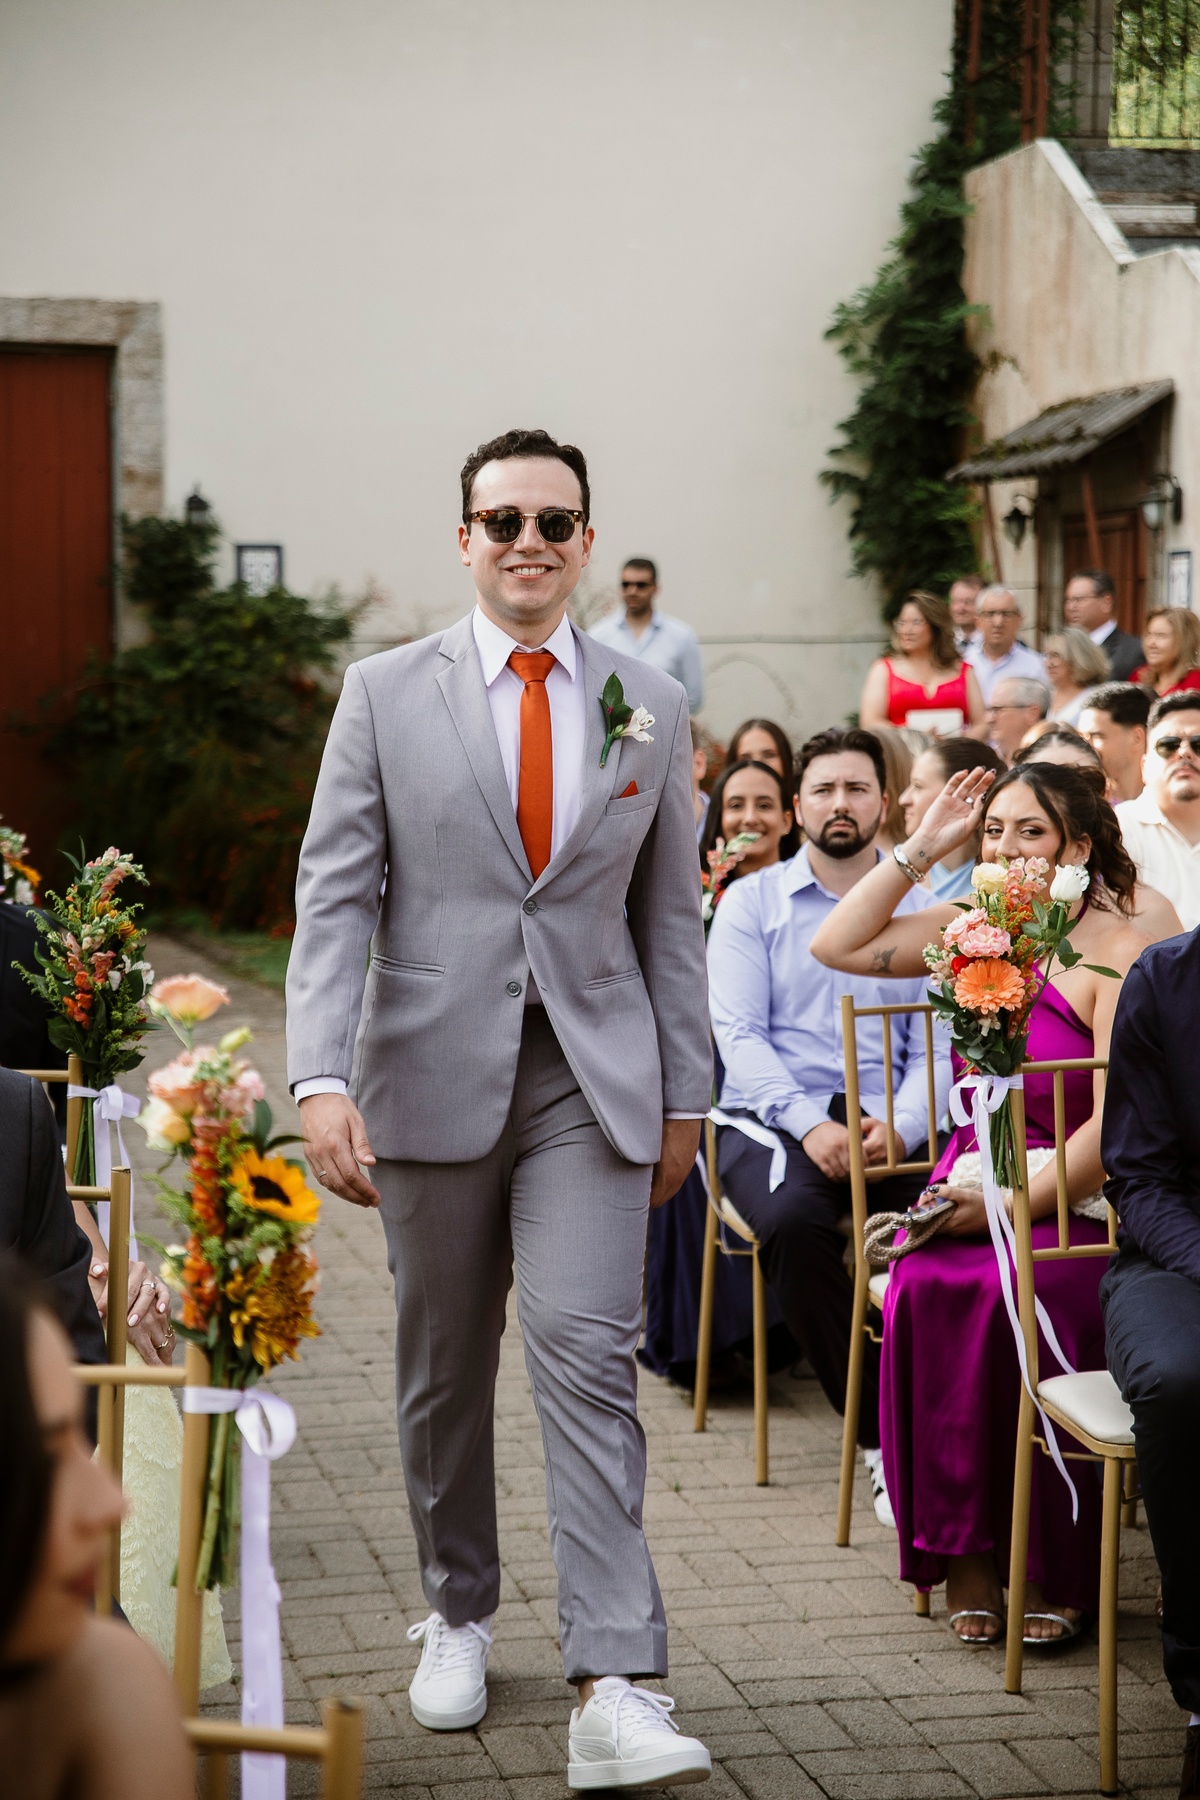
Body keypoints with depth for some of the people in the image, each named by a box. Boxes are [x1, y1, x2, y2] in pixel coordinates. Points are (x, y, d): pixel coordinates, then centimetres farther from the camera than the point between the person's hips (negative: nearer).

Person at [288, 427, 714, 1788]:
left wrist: (686, 1094, 10)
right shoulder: (384, 694, 1)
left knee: (589, 1360, -11)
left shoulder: (651, 706, 6)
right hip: (434, 1075, 0)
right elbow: (334, 897, -4)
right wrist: (319, 1078, -15)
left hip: (594, 1079, 0)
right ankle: (458, 1615, 33)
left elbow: (670, 915, 10)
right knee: (443, 1370, 12)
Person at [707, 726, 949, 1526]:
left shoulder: (922, 910, 13)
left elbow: (937, 1043, 5)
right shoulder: (751, 902, 9)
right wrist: (810, 1125, -18)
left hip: (888, 1124, 1)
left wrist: (899, 1128, -16)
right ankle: (881, 1431, -23)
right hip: (776, 1119, -1)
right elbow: (738, 1033, -2)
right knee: (793, 1221, -34)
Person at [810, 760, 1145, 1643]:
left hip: (1075, 1204, -5)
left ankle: (1051, 1572, -20)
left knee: (1020, 1290, -35)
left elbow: (1113, 1127, -12)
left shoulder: (1116, 955, -7)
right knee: (927, 1286, -28)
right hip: (973, 1182, 5)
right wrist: (921, 848, 9)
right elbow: (838, 945, 14)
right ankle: (964, 1559, -19)